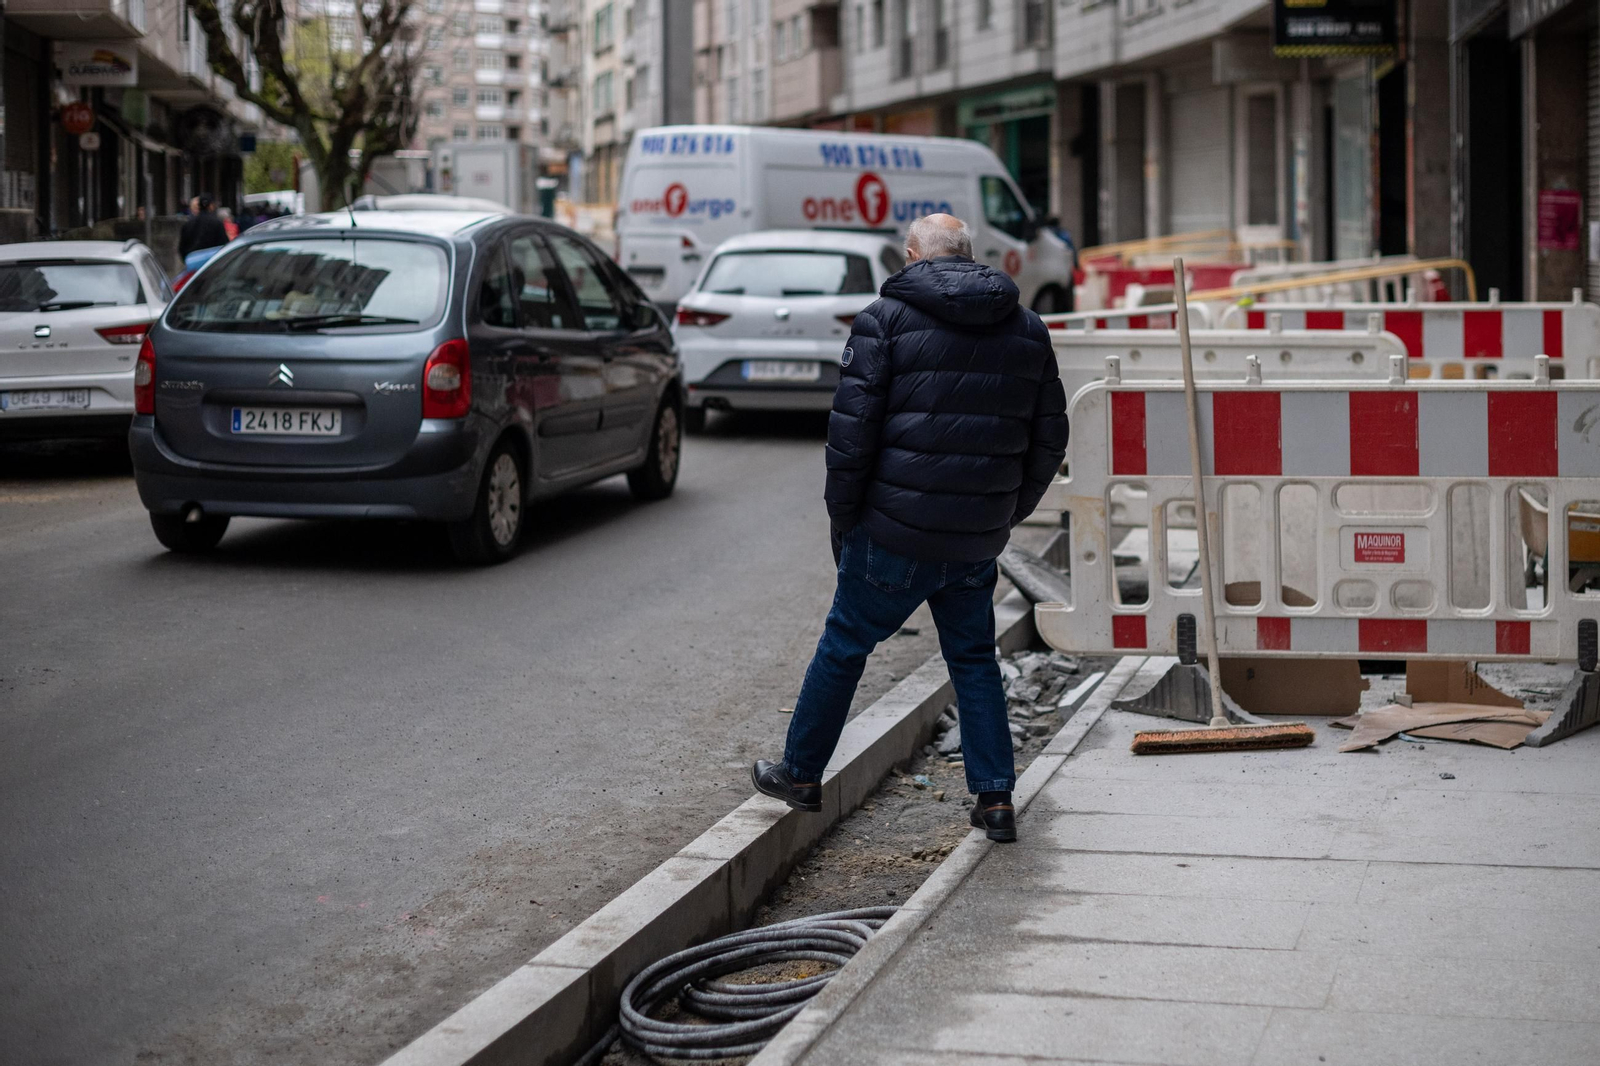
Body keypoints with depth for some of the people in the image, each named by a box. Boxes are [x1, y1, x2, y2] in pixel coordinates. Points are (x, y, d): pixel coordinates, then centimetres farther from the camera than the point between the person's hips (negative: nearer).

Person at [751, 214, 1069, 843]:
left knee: (843, 647, 11)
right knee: (974, 657, 17)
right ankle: (995, 800, 15)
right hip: (979, 541, 4)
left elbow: (851, 432, -11)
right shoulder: (1028, 330, 9)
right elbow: (1049, 440, 12)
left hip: (895, 531, -4)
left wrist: (842, 519, 0)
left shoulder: (886, 319, -6)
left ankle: (801, 775, 24)